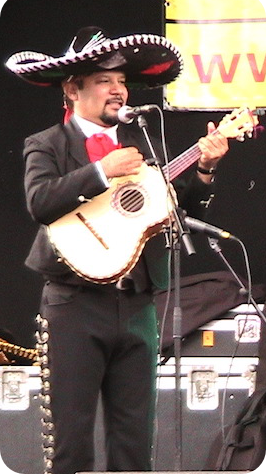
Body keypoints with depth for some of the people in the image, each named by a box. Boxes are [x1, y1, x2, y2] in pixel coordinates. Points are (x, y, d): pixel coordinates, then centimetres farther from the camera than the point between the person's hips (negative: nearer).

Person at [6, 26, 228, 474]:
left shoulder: (144, 143, 15)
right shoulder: (46, 145, 2)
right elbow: (40, 202, -17)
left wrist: (203, 170, -6)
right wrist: (103, 171, -18)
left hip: (137, 304, 4)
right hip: (74, 303, -4)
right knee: (69, 437, -3)